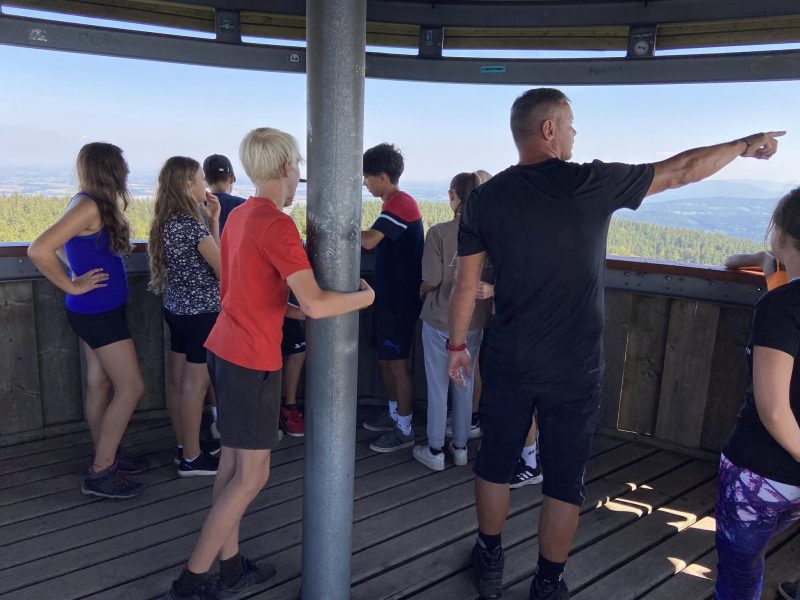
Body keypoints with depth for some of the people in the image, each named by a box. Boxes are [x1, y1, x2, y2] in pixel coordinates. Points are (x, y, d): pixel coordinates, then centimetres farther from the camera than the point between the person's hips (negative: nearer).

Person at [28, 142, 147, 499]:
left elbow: (60, 245, 23)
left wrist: (79, 271, 11)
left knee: (100, 384, 16)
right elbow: (39, 250, -28)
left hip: (98, 311, 9)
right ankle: (100, 474, 4)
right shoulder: (89, 206, -20)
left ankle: (106, 457, 30)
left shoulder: (91, 204, 8)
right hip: (98, 313, -9)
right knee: (131, 387, -5)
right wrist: (72, 286, -18)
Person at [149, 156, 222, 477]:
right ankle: (192, 458, 12)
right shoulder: (192, 224, -19)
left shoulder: (167, 221, 7)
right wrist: (214, 222, -6)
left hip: (178, 308, 9)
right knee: (196, 383, 1)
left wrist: (209, 220, 6)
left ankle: (184, 446, 30)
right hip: (201, 312, -9)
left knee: (179, 380, 15)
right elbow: (223, 267, -14)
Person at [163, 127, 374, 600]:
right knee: (252, 475, 4)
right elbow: (316, 304, -27)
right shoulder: (277, 224, -19)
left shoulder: (239, 216, 9)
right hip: (252, 362, -9)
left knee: (234, 462, 16)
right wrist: (364, 297, -9)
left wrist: (298, 313, 14)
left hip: (224, 350, 9)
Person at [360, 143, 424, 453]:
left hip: (400, 298, -10)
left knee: (398, 362, -1)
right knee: (385, 358, 17)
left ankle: (404, 429, 10)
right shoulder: (396, 203, 15)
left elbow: (369, 241, -30)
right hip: (389, 295, 10)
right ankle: (394, 413, 32)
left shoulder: (400, 204, -18)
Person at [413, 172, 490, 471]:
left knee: (437, 387, 11)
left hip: (439, 321, -3)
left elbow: (432, 280, -16)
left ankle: (434, 451, 23)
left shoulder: (439, 233, -17)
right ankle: (460, 447, 31)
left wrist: (422, 289, 5)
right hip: (474, 322, 4)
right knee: (465, 385, 18)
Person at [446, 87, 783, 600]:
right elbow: (681, 171, 1)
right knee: (565, 480, 14)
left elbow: (467, 285, 0)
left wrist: (457, 345, 12)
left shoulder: (486, 197, -4)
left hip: (508, 364, 3)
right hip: (575, 370, -2)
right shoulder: (589, 183, -12)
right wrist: (745, 144, 17)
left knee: (495, 463, 19)